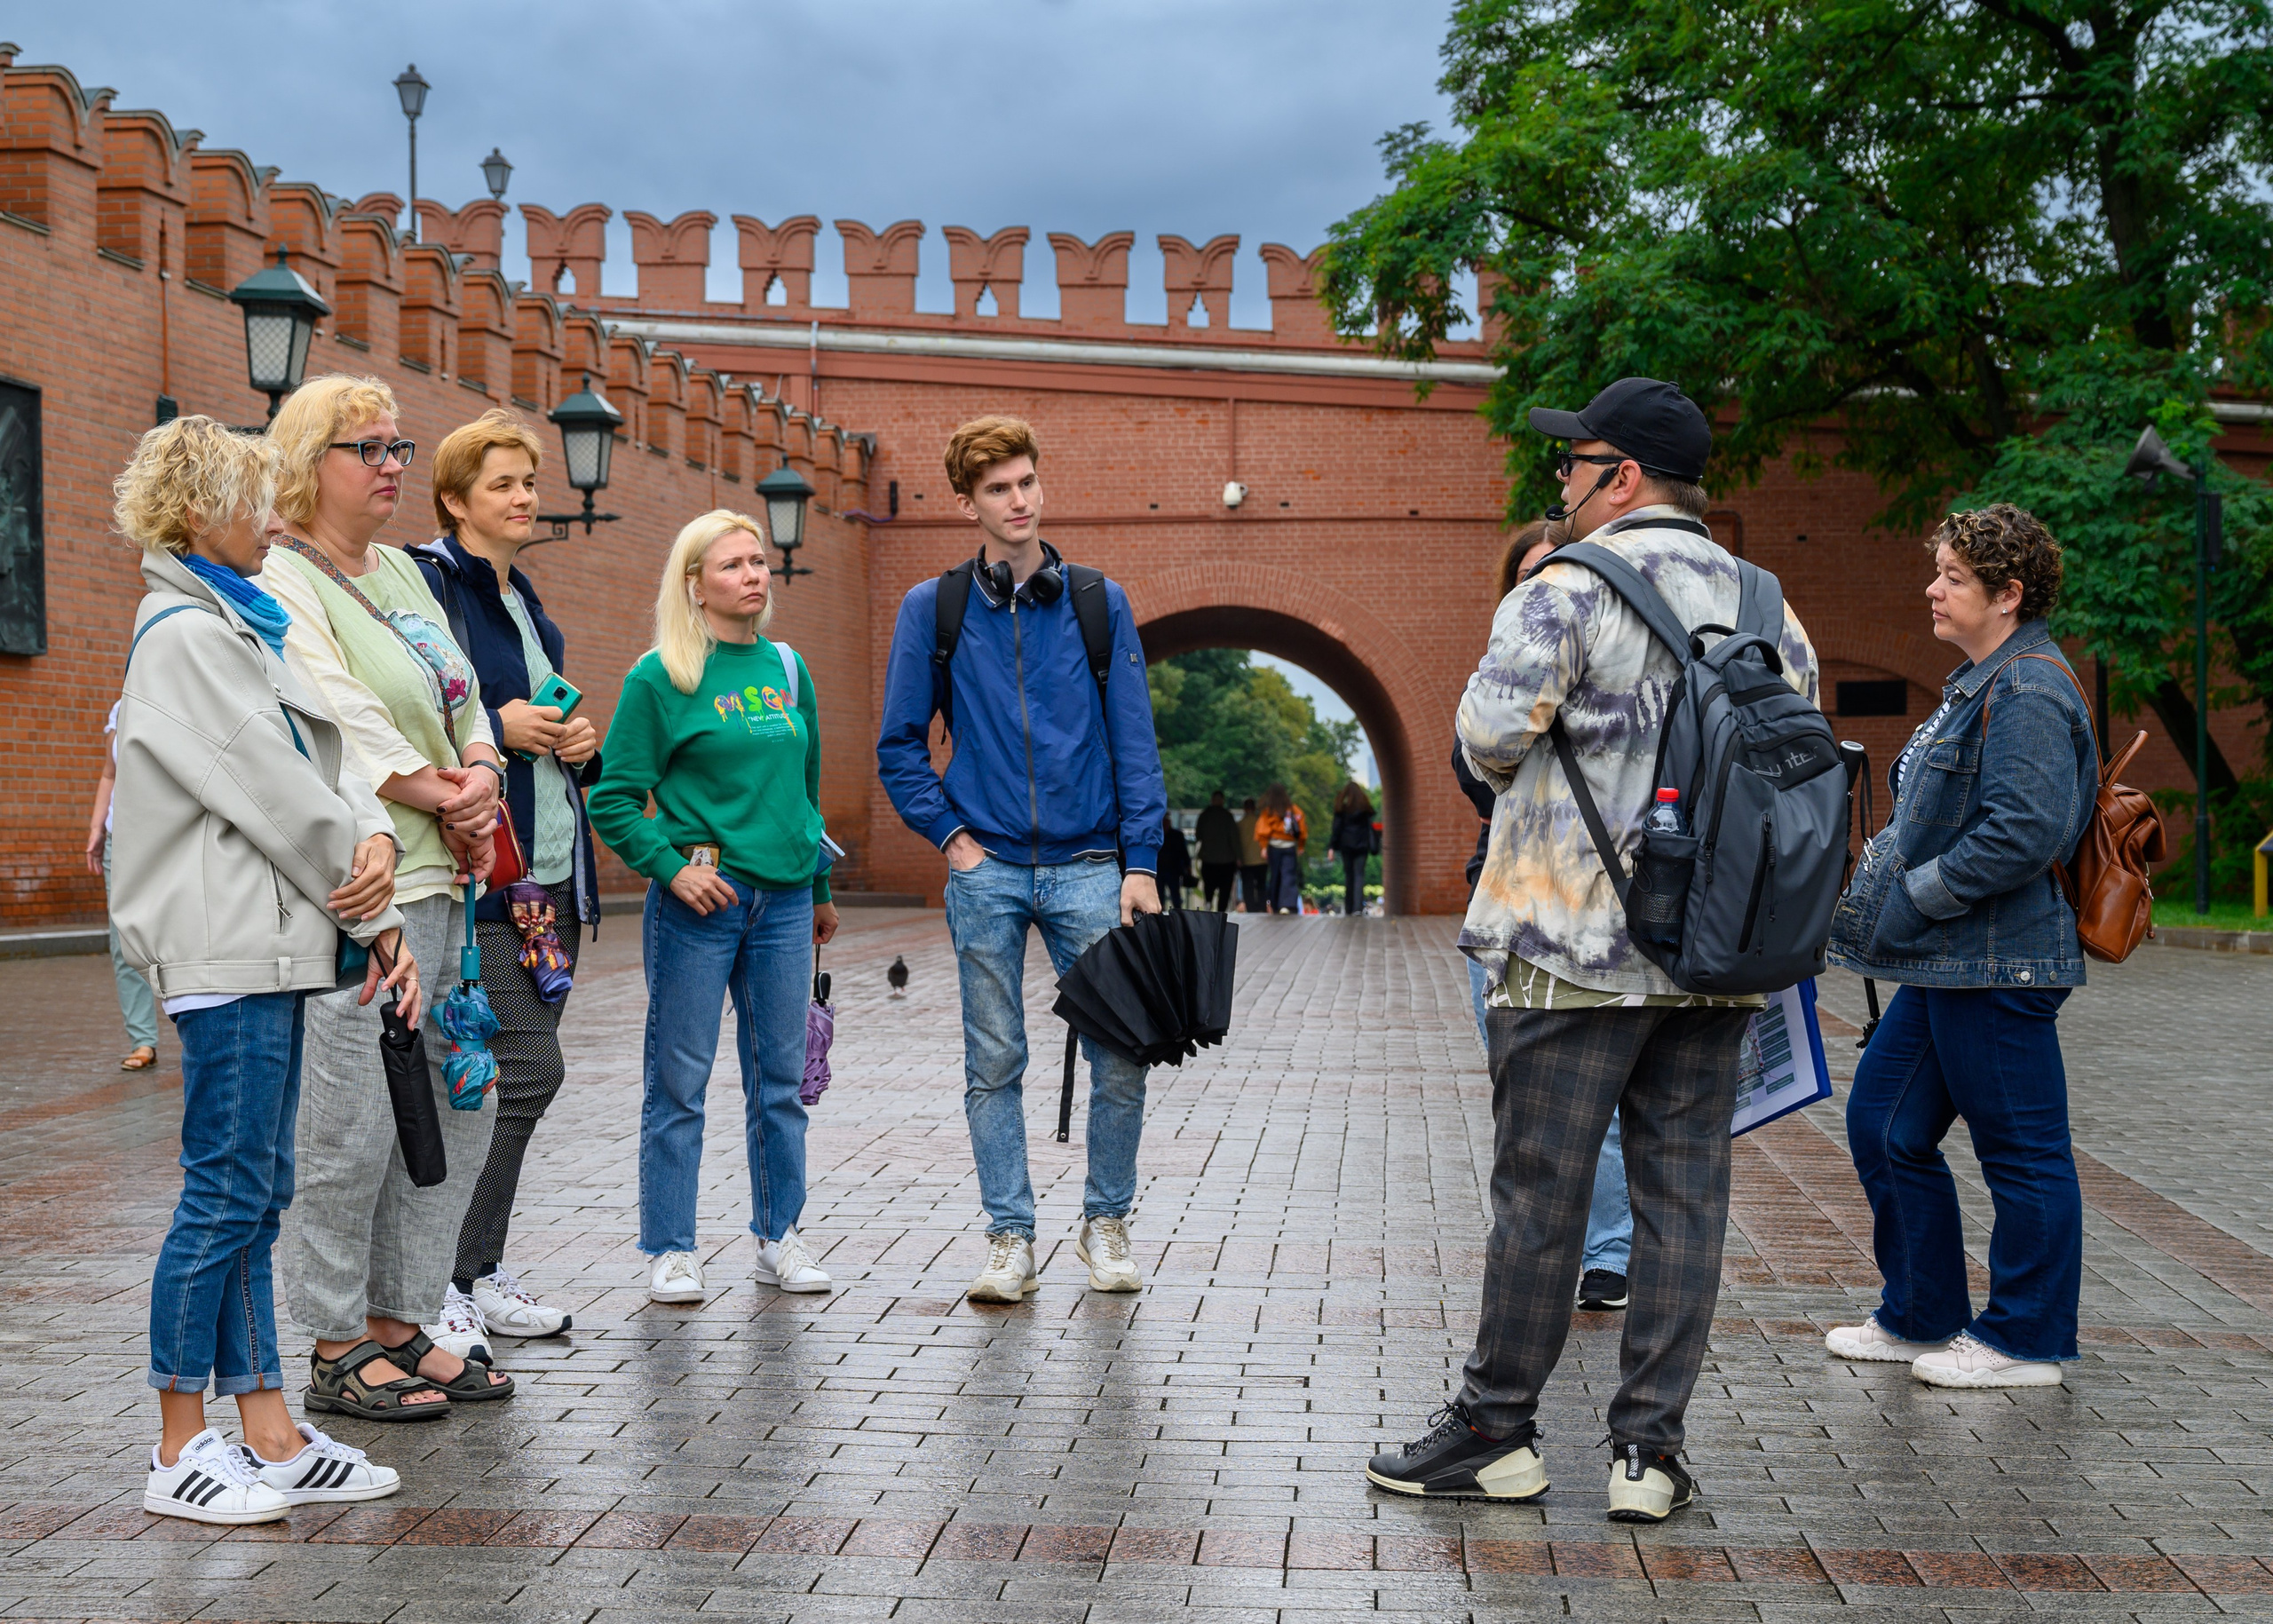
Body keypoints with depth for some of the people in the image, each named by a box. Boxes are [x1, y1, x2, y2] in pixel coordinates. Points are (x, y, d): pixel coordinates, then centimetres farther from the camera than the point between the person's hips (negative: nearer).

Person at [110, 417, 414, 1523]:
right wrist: (374, 916, -6)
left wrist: (374, 841, -3)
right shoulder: (185, 634, -11)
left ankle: (270, 1440, 16)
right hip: (226, 948, -10)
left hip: (267, 946, 10)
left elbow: (320, 771, 14)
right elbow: (275, 794, -14)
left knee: (252, 1195, 10)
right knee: (226, 1195, -5)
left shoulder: (231, 624, 19)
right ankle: (179, 1455, 5)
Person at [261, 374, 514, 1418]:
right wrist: (446, 798, -8)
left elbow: (463, 700, 17)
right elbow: (340, 730, -15)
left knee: (459, 1112, 11)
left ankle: (400, 1323, 23)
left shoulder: (401, 572, 19)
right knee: (354, 1126, -5)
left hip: (444, 883, 9)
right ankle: (336, 1351, 8)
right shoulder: (283, 582, -7)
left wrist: (482, 775, -2)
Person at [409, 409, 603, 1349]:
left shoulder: (525, 602, 20)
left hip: (553, 873, 9)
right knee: (528, 1068, -12)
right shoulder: (426, 583, -7)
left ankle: (480, 1274, 21)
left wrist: (581, 744, 6)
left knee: (517, 1075, 11)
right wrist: (498, 728, -19)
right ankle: (443, 1285, -2)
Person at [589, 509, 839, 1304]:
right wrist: (672, 869, -16)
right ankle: (671, 1250, 11)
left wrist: (819, 888, 23)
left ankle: (779, 1236, 21)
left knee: (781, 1076, 9)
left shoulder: (787, 668, 11)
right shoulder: (661, 677, -4)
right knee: (679, 1080, 1)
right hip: (700, 899, -5)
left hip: (784, 898, 5)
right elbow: (614, 800, -4)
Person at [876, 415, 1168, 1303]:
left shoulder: (1099, 602, 5)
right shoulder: (933, 609, 4)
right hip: (987, 870, 0)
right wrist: (949, 833, -2)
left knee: (1121, 1055, -2)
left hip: (1087, 865, 0)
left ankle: (1106, 1221, 17)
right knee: (994, 1063, 5)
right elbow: (900, 745, 8)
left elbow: (1134, 742, 3)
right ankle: (1011, 1238, 15)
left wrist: (1141, 862, -4)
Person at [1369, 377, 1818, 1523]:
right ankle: (1649, 1449, 11)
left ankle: (1497, 1430, 14)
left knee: (1540, 1194, 3)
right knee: (1684, 1196, 8)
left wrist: (1524, 764, 6)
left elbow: (1491, 736, -15)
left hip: (1578, 944, -5)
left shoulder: (1566, 590, -9)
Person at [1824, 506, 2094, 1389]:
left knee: (2022, 1152, 2)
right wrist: (1889, 864, 13)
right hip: (1946, 965, 11)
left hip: (1996, 967, -11)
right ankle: (1921, 1316, 27)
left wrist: (1911, 896, -18)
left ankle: (2025, 1341, 13)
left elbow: (2023, 834, -25)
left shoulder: (2029, 693, -16)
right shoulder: (1986, 681, 17)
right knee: (1883, 1126, 15)